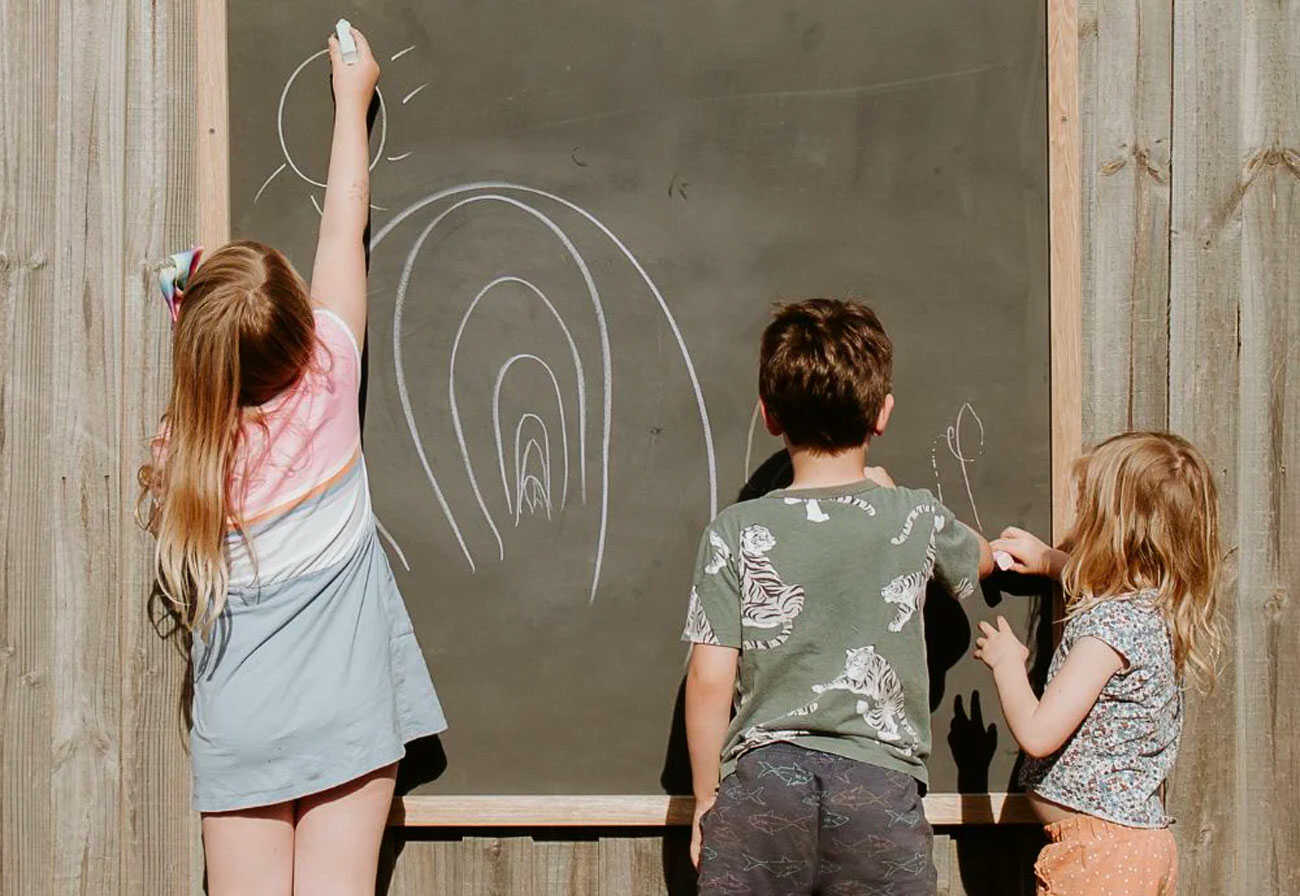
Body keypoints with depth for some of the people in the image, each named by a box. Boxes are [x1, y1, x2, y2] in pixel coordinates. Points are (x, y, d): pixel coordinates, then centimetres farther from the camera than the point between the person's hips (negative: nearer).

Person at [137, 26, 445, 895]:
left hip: (240, 723, 1)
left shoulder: (189, 441, -7)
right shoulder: (329, 384, -8)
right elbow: (346, 227, 3)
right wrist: (352, 96, 17)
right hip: (349, 711, -1)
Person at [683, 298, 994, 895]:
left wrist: (706, 802, 7)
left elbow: (710, 679, -5)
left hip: (762, 781, -1)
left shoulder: (735, 532, -5)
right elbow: (981, 561, 24)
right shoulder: (917, 519, 0)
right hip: (881, 786, 1)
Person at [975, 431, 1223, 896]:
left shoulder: (1110, 623, -20)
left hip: (1101, 848, -9)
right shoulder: (1158, 610, 7)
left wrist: (1006, 661, -7)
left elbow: (1037, 733, -23)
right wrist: (1048, 560, 32)